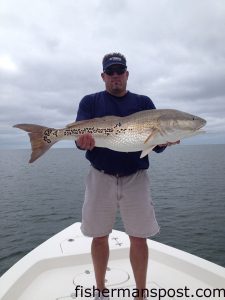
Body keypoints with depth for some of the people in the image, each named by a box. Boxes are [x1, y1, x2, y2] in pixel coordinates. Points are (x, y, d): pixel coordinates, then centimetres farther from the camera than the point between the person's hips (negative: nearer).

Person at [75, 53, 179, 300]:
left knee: (138, 238, 5)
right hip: (101, 177, 0)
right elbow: (79, 136, -3)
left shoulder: (143, 102, 9)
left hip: (135, 178, 1)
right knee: (99, 236, 10)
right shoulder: (90, 102, 8)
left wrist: (162, 141, -19)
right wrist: (82, 140, -26)